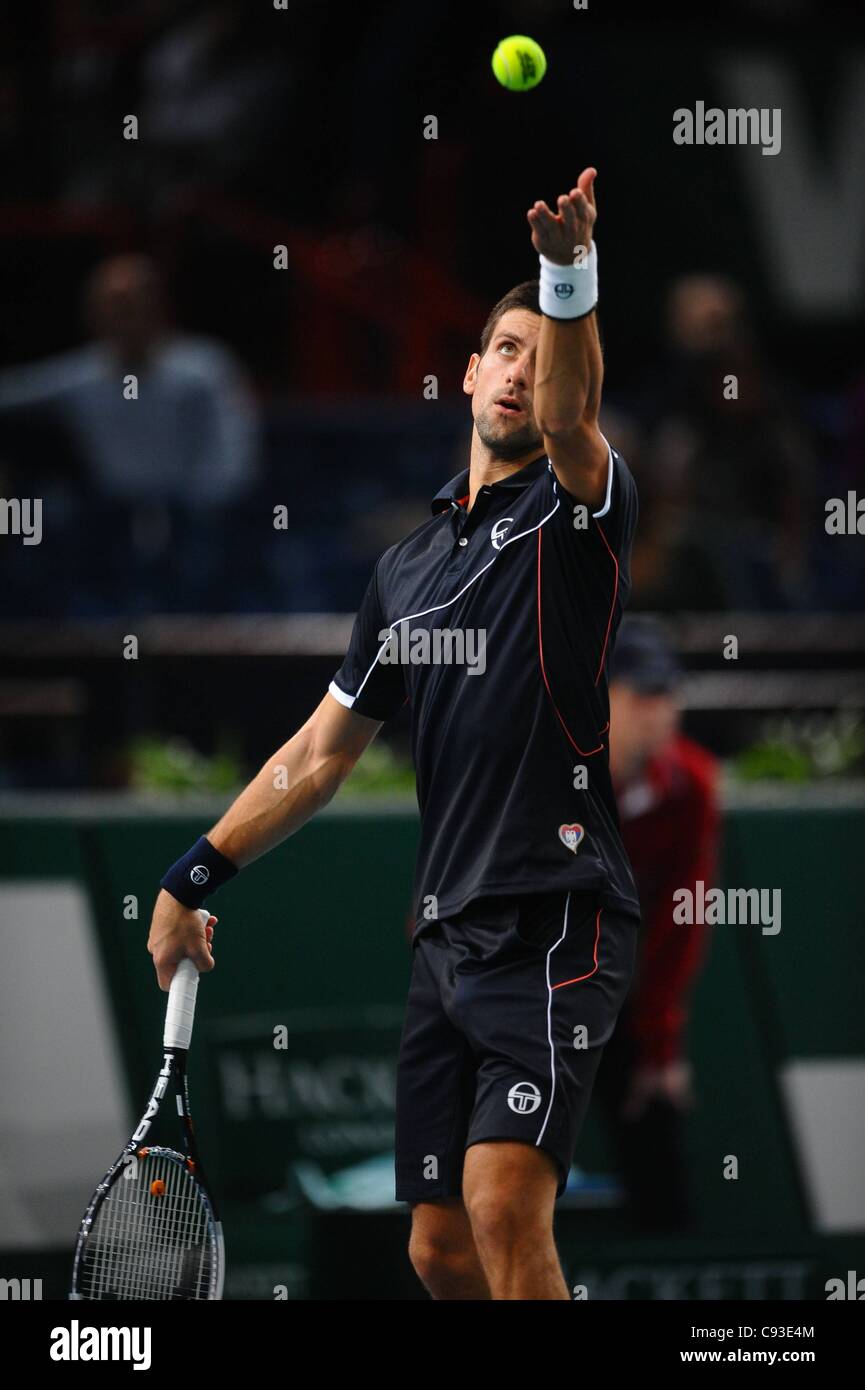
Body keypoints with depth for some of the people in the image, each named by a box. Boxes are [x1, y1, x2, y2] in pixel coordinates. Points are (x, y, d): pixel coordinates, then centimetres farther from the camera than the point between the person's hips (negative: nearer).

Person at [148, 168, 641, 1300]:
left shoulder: (578, 508, 0)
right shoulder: (408, 566, 19)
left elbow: (565, 417, -24)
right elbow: (322, 754, 25)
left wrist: (571, 270, -42)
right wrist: (194, 877, 20)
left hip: (557, 920, -7)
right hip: (446, 934, 7)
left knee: (504, 1207, -21)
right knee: (440, 1249, 6)